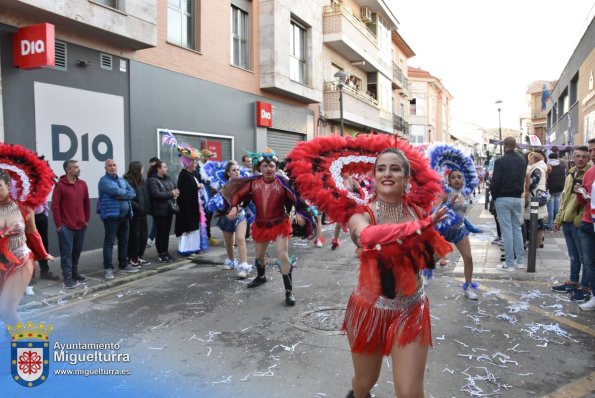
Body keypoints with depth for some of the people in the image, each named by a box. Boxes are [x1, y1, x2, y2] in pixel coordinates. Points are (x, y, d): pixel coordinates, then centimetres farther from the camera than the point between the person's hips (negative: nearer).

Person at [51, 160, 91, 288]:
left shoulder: (82, 184, 8)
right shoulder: (60, 185, -8)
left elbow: (86, 203, 14)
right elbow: (55, 206, -9)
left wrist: (87, 219, 11)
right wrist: (58, 224, -10)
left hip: (80, 225, 5)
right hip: (66, 226, -5)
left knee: (77, 250, 13)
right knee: (66, 252, -1)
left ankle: (75, 273, 26)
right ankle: (67, 277, 4)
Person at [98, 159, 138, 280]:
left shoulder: (122, 180, 16)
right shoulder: (104, 181, -6)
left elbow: (133, 193, 4)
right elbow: (115, 191, -22)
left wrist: (121, 195, -14)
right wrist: (126, 192, -3)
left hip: (125, 215, 7)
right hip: (111, 215, -7)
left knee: (124, 241, 14)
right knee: (109, 242, -4)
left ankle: (123, 265, 25)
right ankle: (108, 268, 1)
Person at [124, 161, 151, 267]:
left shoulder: (142, 181, 14)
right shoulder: (127, 181, -12)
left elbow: (147, 196, 15)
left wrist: (147, 208, 4)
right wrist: (137, 207, -20)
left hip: (142, 213, 8)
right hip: (134, 214, -8)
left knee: (144, 235, 11)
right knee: (134, 236, -1)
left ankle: (139, 257, 23)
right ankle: (132, 258, 11)